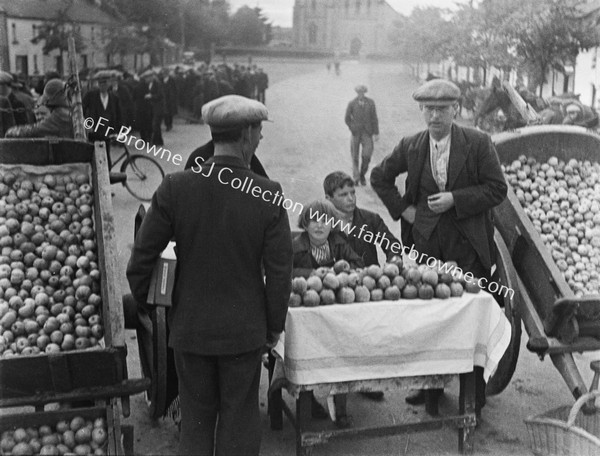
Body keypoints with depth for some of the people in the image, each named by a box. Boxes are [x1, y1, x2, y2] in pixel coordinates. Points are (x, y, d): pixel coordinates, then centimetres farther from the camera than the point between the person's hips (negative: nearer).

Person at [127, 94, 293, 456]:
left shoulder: (174, 188, -12)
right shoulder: (267, 194, -16)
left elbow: (141, 258, -7)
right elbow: (280, 272, -10)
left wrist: (145, 303, 11)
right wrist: (275, 325, 4)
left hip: (190, 328, 1)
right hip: (245, 331, -1)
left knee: (196, 420, 17)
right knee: (238, 423, 14)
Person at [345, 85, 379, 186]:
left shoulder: (370, 103, 1)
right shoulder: (352, 104, -2)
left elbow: (374, 118, 2)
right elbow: (347, 119, 7)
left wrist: (376, 133, -1)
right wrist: (353, 129, 2)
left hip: (367, 133, 0)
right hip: (356, 134, 0)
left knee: (367, 155, -12)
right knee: (355, 157, 4)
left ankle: (362, 175, 10)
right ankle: (356, 178, 14)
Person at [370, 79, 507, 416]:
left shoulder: (479, 144, -6)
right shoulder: (411, 147, 3)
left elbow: (497, 189, -6)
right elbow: (380, 177, 16)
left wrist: (455, 199, -16)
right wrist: (402, 208, 5)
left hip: (469, 243, -3)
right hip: (427, 241, 3)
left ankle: (474, 396, 14)